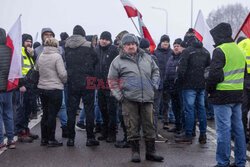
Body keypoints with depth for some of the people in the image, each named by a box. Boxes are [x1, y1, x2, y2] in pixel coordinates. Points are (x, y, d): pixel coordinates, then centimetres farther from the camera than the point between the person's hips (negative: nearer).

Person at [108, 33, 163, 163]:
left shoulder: (146, 58, 13)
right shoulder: (118, 61, 3)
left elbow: (155, 71, 25)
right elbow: (112, 80, 5)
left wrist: (154, 85, 10)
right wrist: (119, 95, -3)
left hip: (147, 98, 3)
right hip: (129, 99, -3)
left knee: (149, 125, 6)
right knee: (132, 126, 0)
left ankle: (150, 152, 15)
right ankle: (135, 152, 11)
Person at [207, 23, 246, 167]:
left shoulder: (220, 50, -13)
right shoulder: (239, 50, 14)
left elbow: (215, 74, -18)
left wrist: (209, 90, -3)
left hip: (222, 96, -8)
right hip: (238, 95, 8)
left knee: (223, 129, -4)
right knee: (238, 128, 12)